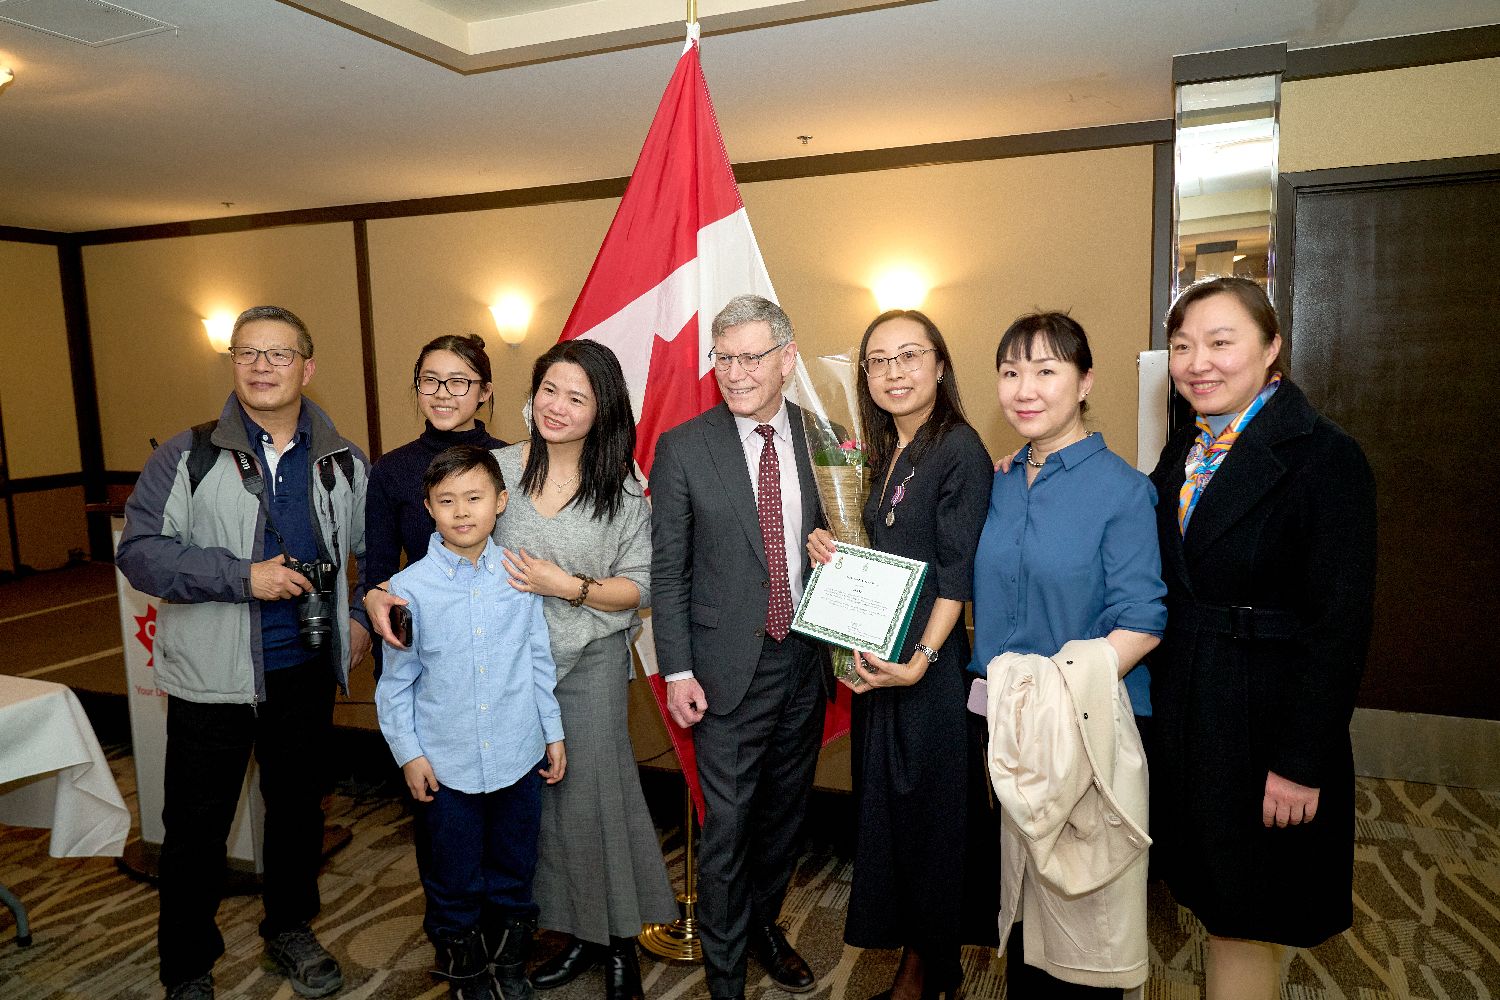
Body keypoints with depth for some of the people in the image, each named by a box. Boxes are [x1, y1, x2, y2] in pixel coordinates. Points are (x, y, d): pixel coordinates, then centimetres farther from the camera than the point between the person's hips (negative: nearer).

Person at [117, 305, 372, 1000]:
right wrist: (244, 576, -21)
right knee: (196, 828, 9)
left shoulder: (345, 464, 3)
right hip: (212, 678, -3)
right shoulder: (188, 457, -6)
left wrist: (363, 617, 2)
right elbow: (138, 552, -13)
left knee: (298, 809, 18)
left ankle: (290, 930, 40)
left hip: (307, 672, 3)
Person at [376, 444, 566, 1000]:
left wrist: (554, 732, 7)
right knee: (453, 885, 14)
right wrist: (408, 752, -2)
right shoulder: (409, 588, -8)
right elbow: (396, 682, 0)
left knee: (514, 876, 17)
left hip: (519, 760, 2)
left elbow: (540, 661, 4)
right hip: (446, 766, -1)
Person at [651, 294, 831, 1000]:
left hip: (805, 657, 4)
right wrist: (676, 670, -9)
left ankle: (764, 925, 44)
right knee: (727, 827, 4)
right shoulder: (683, 448, -6)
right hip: (728, 665, -3)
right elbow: (668, 570, -4)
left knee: (786, 810, 19)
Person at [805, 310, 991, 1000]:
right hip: (878, 657, 8)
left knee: (925, 811, 7)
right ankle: (908, 944, 37)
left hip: (927, 665, -8)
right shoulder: (888, 451, 11)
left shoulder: (959, 450, -13)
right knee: (884, 802, 17)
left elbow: (956, 573, -17)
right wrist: (833, 549, 0)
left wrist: (921, 659, -24)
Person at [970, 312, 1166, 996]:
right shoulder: (1001, 483, 5)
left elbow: (1141, 625, -16)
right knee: (1020, 884, 19)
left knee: (1082, 904, 9)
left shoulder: (1121, 489, -11)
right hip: (1003, 721, 5)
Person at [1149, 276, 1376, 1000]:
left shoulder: (1326, 458, -14)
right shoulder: (1183, 450, 6)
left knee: (1247, 922, 10)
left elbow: (1341, 625, -16)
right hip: (1184, 715, 6)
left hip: (1265, 720, -6)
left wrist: (1301, 763, -17)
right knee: (1214, 903, 19)